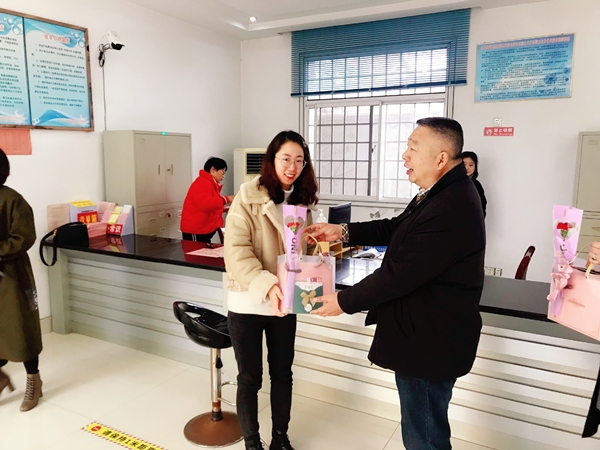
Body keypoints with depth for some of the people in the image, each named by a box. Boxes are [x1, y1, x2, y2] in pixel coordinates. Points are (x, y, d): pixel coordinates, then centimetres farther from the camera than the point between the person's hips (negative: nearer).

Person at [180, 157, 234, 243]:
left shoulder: (211, 184, 19)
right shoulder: (202, 183, -15)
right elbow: (206, 204, -30)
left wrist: (223, 209, 13)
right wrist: (226, 199, -23)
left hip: (205, 231, 10)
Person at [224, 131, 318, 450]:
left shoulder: (302, 202, 4)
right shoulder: (248, 196, -13)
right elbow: (236, 250, -20)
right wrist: (267, 285, -32)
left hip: (284, 304, 5)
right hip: (247, 303, -4)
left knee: (283, 372, 17)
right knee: (250, 378, 10)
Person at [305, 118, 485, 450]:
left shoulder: (449, 211, -30)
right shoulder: (443, 193, 7)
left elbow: (398, 274, -28)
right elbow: (396, 228, 14)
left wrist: (344, 302, -15)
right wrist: (343, 232, 3)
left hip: (430, 341, -10)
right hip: (426, 334, 10)